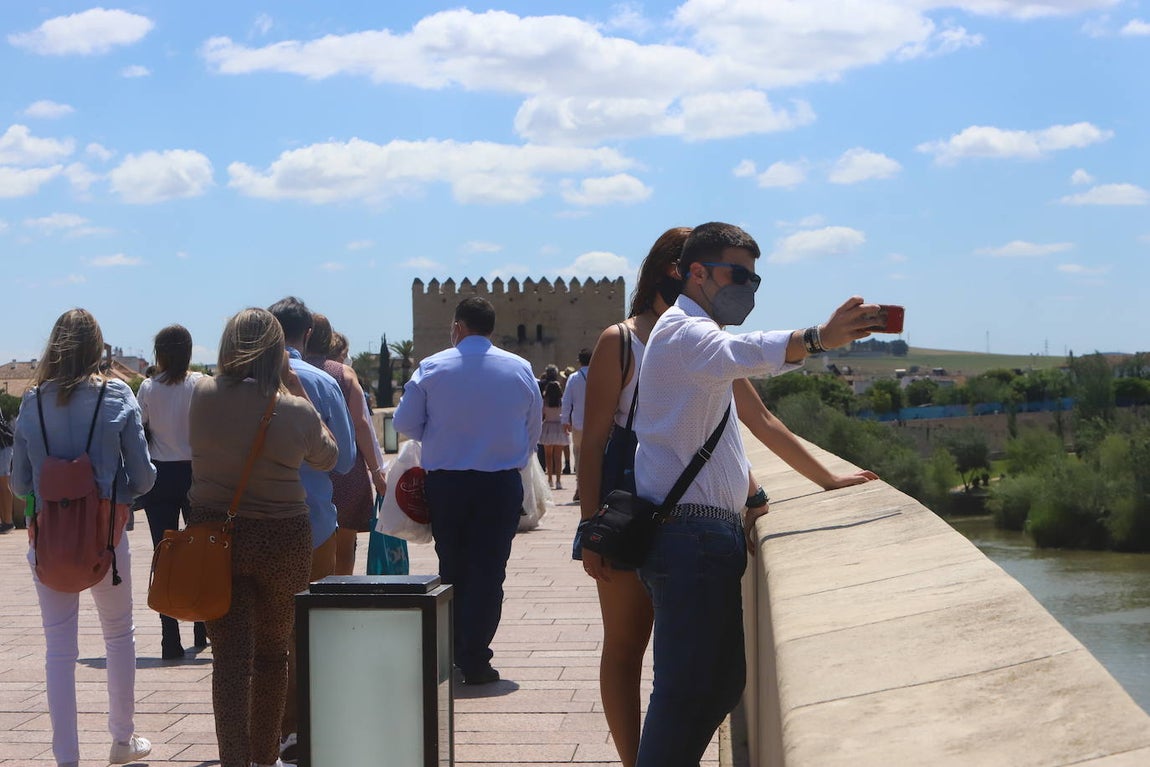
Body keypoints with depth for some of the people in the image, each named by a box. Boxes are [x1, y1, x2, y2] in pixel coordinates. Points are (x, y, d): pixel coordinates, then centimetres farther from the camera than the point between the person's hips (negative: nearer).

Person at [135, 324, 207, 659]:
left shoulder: (148, 388, -3)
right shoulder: (200, 385, -5)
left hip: (159, 476, 0)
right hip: (195, 474, 0)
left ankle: (170, 641, -1)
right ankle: (203, 629, 19)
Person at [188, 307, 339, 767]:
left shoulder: (202, 396, -7)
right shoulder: (295, 410, -11)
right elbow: (327, 457, 8)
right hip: (281, 540, 0)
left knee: (230, 656, 0)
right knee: (273, 654, 17)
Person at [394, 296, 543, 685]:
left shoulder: (431, 368, -3)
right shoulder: (520, 369, 1)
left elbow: (404, 423, 0)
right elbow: (534, 430, 10)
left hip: (445, 482, 1)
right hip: (502, 484, 0)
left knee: (452, 570, 13)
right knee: (488, 572, 2)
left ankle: (451, 657, 16)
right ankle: (475, 662, -1)